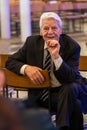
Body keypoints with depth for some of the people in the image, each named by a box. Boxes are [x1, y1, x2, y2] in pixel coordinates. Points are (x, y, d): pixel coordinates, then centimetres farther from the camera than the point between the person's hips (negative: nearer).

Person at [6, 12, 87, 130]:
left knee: (70, 88, -37)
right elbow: (10, 62, 5)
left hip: (68, 90, -2)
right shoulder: (32, 42, -1)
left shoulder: (71, 46, -10)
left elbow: (70, 79, -19)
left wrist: (56, 56, -33)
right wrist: (26, 68, -18)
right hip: (41, 93, 3)